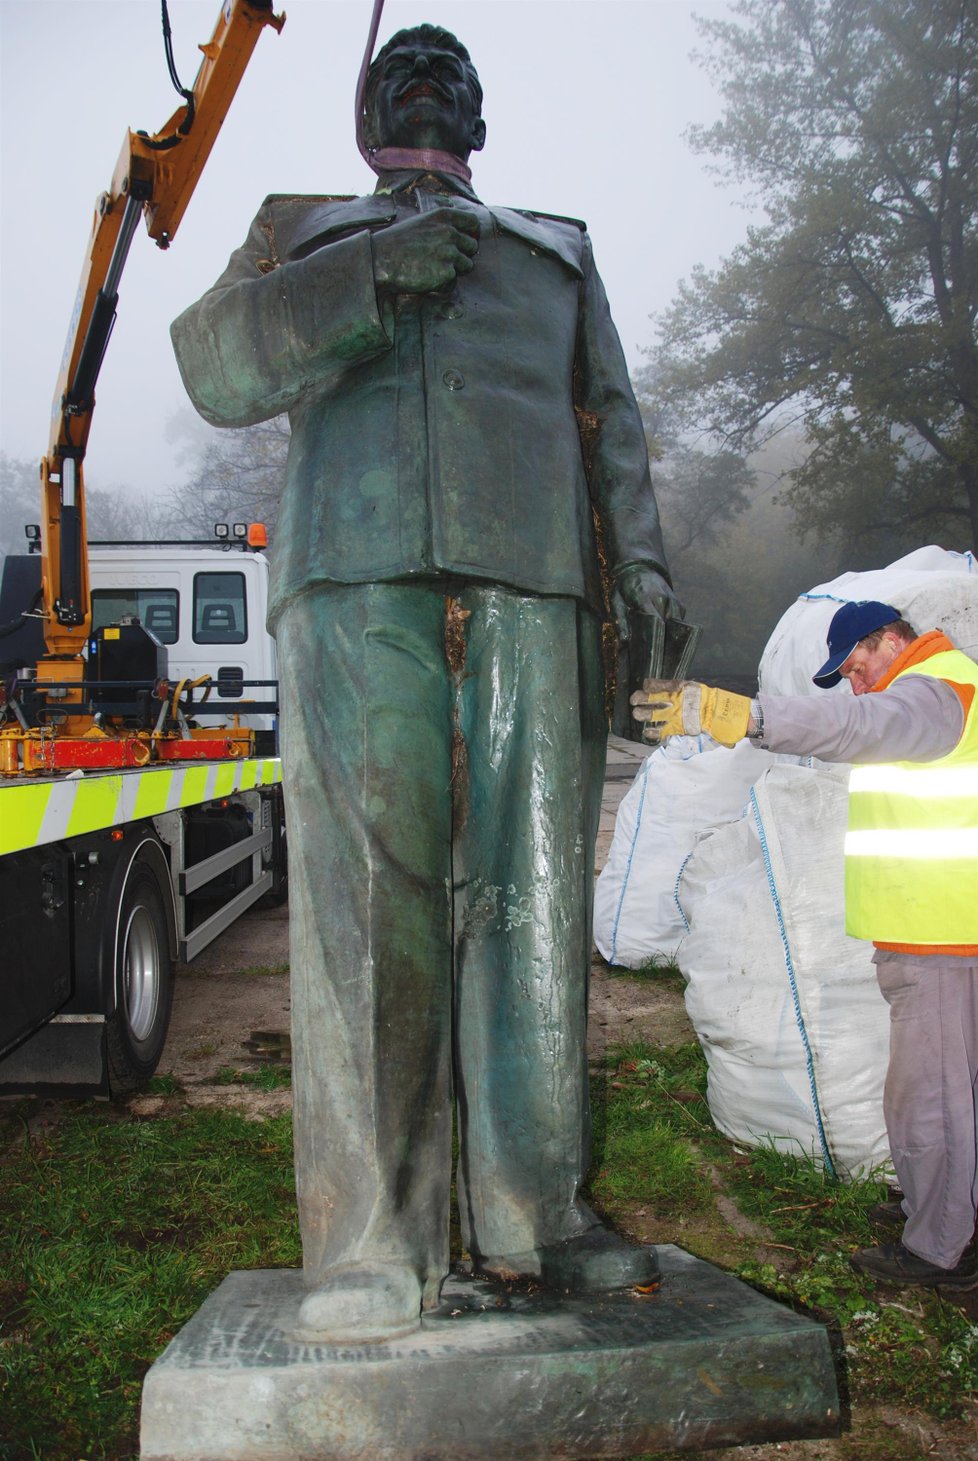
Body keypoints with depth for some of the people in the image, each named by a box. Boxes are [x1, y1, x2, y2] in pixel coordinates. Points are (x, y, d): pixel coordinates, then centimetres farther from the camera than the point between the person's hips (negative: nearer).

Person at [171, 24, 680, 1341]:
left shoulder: (557, 251, 33)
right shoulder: (305, 231, 28)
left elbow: (609, 424, 21)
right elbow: (219, 366, 9)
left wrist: (644, 564, 4)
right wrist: (371, 270, -5)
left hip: (534, 587, 2)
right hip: (358, 580, -1)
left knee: (532, 898, -4)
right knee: (368, 902, -13)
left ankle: (531, 1215, 4)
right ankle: (375, 1246, -8)